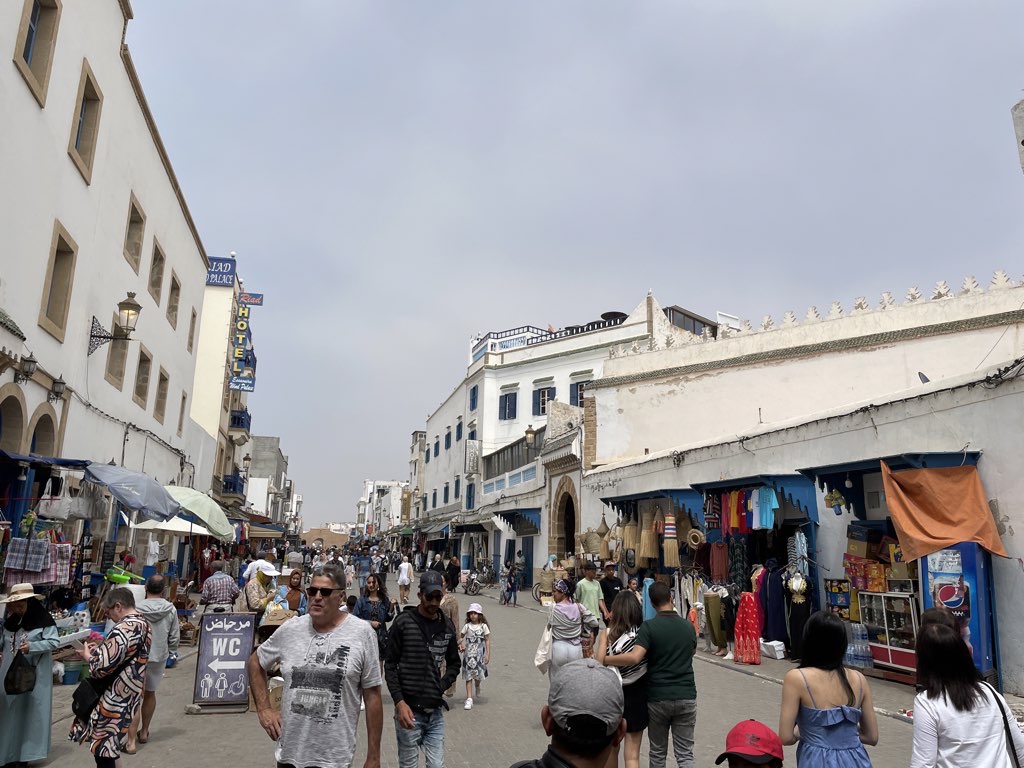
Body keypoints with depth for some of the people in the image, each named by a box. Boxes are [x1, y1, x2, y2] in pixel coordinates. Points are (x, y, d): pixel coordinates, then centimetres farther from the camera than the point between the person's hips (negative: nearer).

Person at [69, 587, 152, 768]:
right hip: (129, 694, 9)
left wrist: (88, 656, -5)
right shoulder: (144, 624, 7)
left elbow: (103, 667, -23)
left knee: (102, 747, 4)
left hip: (115, 698, -9)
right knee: (106, 746, 22)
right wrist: (100, 649, 10)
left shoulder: (124, 629, -24)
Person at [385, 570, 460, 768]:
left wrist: (442, 686, 0)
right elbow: (390, 665, -6)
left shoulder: (447, 626, 5)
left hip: (436, 712, 4)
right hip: (409, 709, -3)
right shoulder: (403, 622, -7)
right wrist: (399, 702, -13)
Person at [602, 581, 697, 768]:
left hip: (658, 697, -2)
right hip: (686, 696, 2)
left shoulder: (649, 626, -12)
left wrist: (601, 660, -19)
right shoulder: (688, 626, 2)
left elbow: (634, 657, -26)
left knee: (658, 752, 15)